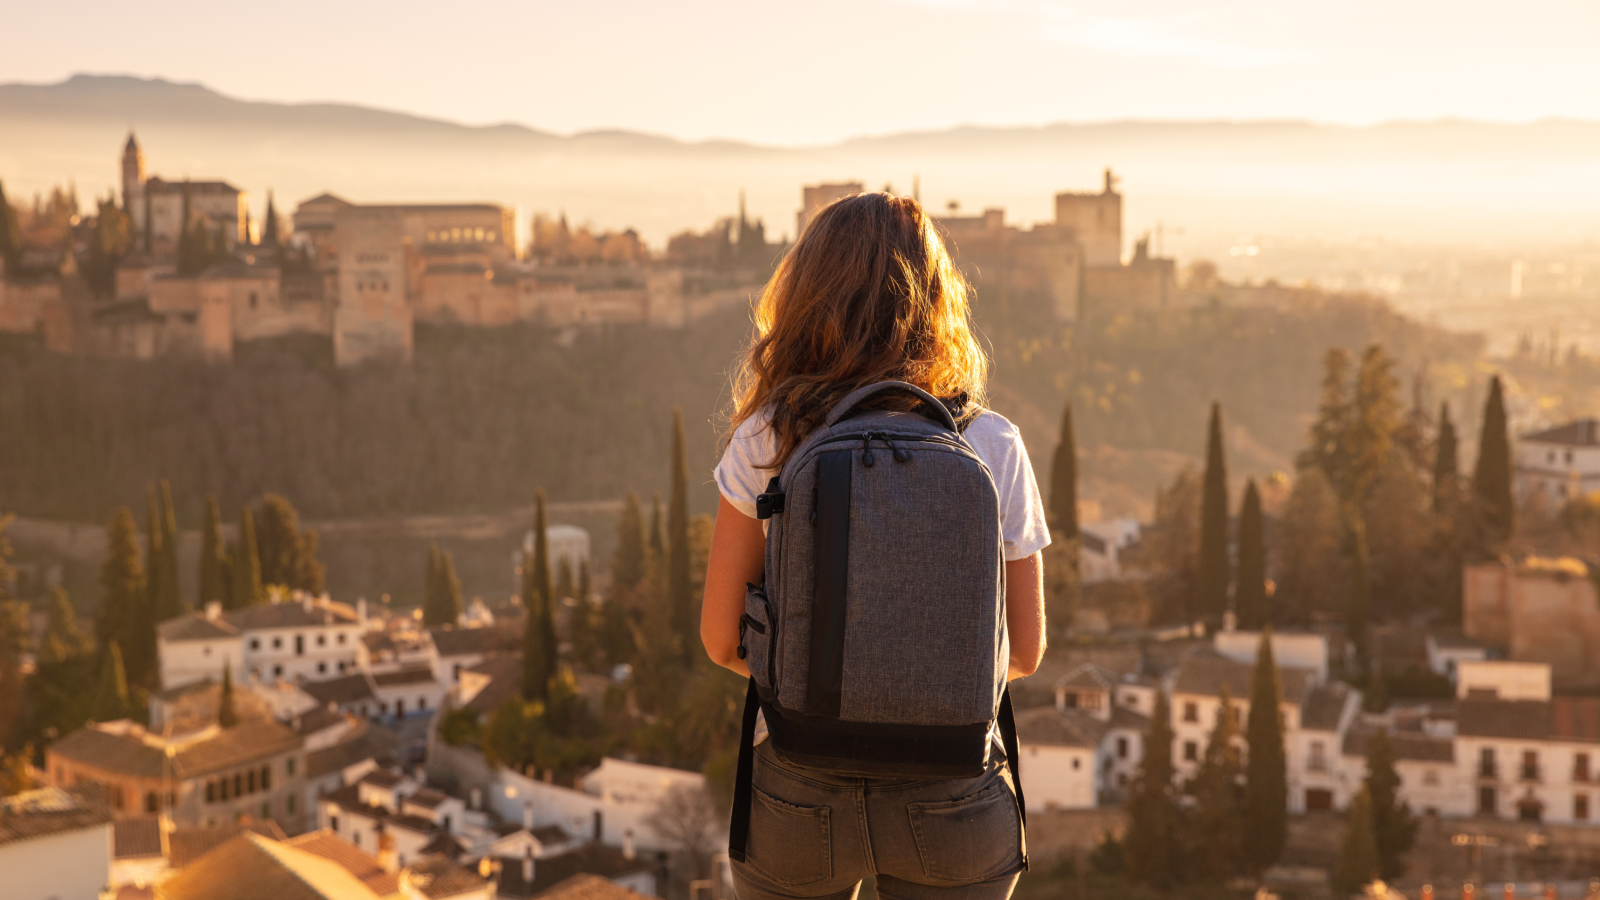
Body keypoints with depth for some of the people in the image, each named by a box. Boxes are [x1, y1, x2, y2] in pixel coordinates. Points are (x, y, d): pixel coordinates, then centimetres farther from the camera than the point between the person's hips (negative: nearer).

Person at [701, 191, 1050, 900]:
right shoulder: (993, 447, -6)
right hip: (952, 802, 0)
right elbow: (1025, 651, 1)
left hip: (799, 798, 0)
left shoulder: (765, 443, -8)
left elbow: (721, 640, -2)